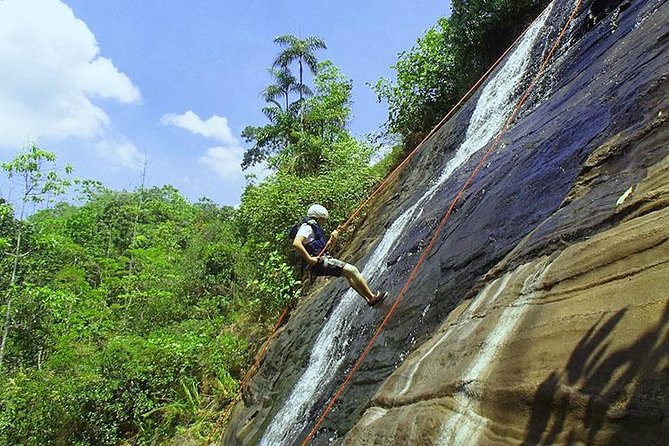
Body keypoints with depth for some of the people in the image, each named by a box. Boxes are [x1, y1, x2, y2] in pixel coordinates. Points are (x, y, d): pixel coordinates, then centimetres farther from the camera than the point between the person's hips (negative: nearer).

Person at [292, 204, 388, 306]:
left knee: (349, 275, 17)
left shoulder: (314, 227, 21)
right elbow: (296, 244, -28)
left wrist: (332, 239, 9)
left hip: (324, 259, 11)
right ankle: (372, 297, -1)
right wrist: (309, 259, -25)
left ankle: (368, 299, 21)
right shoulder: (307, 227, -10)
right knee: (353, 271, -10)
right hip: (320, 263, -11)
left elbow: (323, 246, 26)